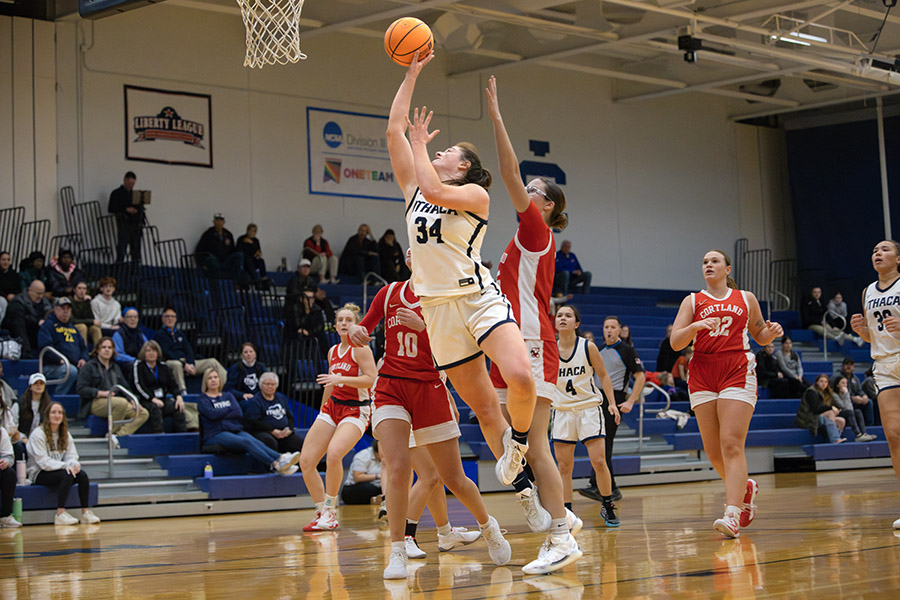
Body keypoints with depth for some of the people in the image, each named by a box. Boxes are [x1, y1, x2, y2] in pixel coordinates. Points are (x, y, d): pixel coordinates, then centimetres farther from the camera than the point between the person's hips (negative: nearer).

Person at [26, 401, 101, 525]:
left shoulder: (66, 435, 13)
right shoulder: (38, 434, -8)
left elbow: (72, 456, 6)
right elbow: (43, 461, -17)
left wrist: (74, 464, -20)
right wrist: (65, 466, -27)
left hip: (58, 471, 6)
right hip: (39, 474, -6)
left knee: (82, 475, -22)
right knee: (67, 475, -33)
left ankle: (86, 512, -21)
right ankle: (60, 514, -36)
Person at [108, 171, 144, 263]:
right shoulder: (116, 193, 2)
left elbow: (140, 209, 21)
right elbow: (110, 209, -7)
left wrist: (142, 222, 6)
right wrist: (126, 209, -15)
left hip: (136, 225, 5)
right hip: (123, 225, -5)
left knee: (136, 251, 5)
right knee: (121, 250, -10)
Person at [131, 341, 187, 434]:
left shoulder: (163, 366, 19)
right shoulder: (138, 365, 5)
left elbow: (172, 384, 12)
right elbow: (138, 386, -7)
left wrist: (179, 397, -10)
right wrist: (153, 399, -20)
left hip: (163, 399, 4)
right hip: (145, 401, -4)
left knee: (178, 407, -25)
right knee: (155, 408, -37)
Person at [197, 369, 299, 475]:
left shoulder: (228, 396, 26)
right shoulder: (203, 399, 13)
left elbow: (239, 413, 9)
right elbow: (212, 414, -9)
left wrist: (221, 413, -2)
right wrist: (230, 409, 4)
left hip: (236, 430, 5)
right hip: (217, 434, -5)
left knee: (254, 441, -29)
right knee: (246, 442, -33)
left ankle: (280, 459, -54)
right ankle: (275, 465, -53)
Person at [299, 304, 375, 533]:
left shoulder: (360, 348, -8)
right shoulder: (333, 351, 14)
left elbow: (371, 379, -19)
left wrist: (341, 378, -28)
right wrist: (321, 413, 30)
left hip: (356, 411, -7)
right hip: (332, 408, 8)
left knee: (333, 453, -32)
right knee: (306, 461, -5)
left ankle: (330, 512, -17)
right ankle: (322, 513, 8)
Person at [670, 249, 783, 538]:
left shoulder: (746, 298, 12)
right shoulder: (692, 301, 12)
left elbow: (760, 336, 22)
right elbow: (675, 342, 1)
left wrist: (771, 332, 0)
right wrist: (696, 326, -17)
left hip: (738, 373, -2)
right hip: (702, 376, 3)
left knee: (731, 444, -16)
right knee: (713, 450, 3)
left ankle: (732, 515, -23)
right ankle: (745, 488, 32)